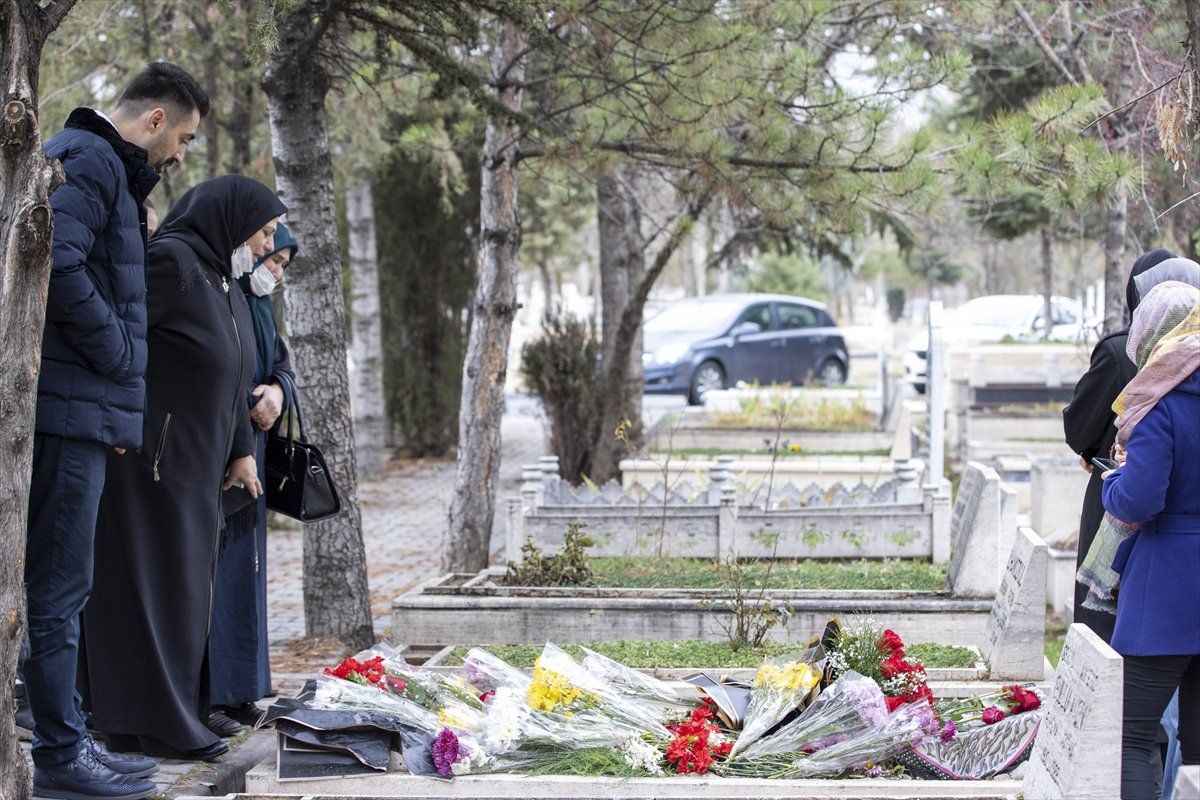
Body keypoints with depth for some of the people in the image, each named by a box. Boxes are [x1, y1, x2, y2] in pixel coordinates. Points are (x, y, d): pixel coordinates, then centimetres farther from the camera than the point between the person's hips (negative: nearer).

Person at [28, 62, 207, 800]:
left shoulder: (109, 169, 21)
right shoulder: (88, 159, -10)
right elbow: (58, 266, -24)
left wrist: (117, 403, 13)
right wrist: (119, 359, -13)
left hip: (84, 412, 10)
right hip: (70, 407, -10)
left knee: (63, 586, 14)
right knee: (58, 587, -5)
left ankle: (66, 738, 21)